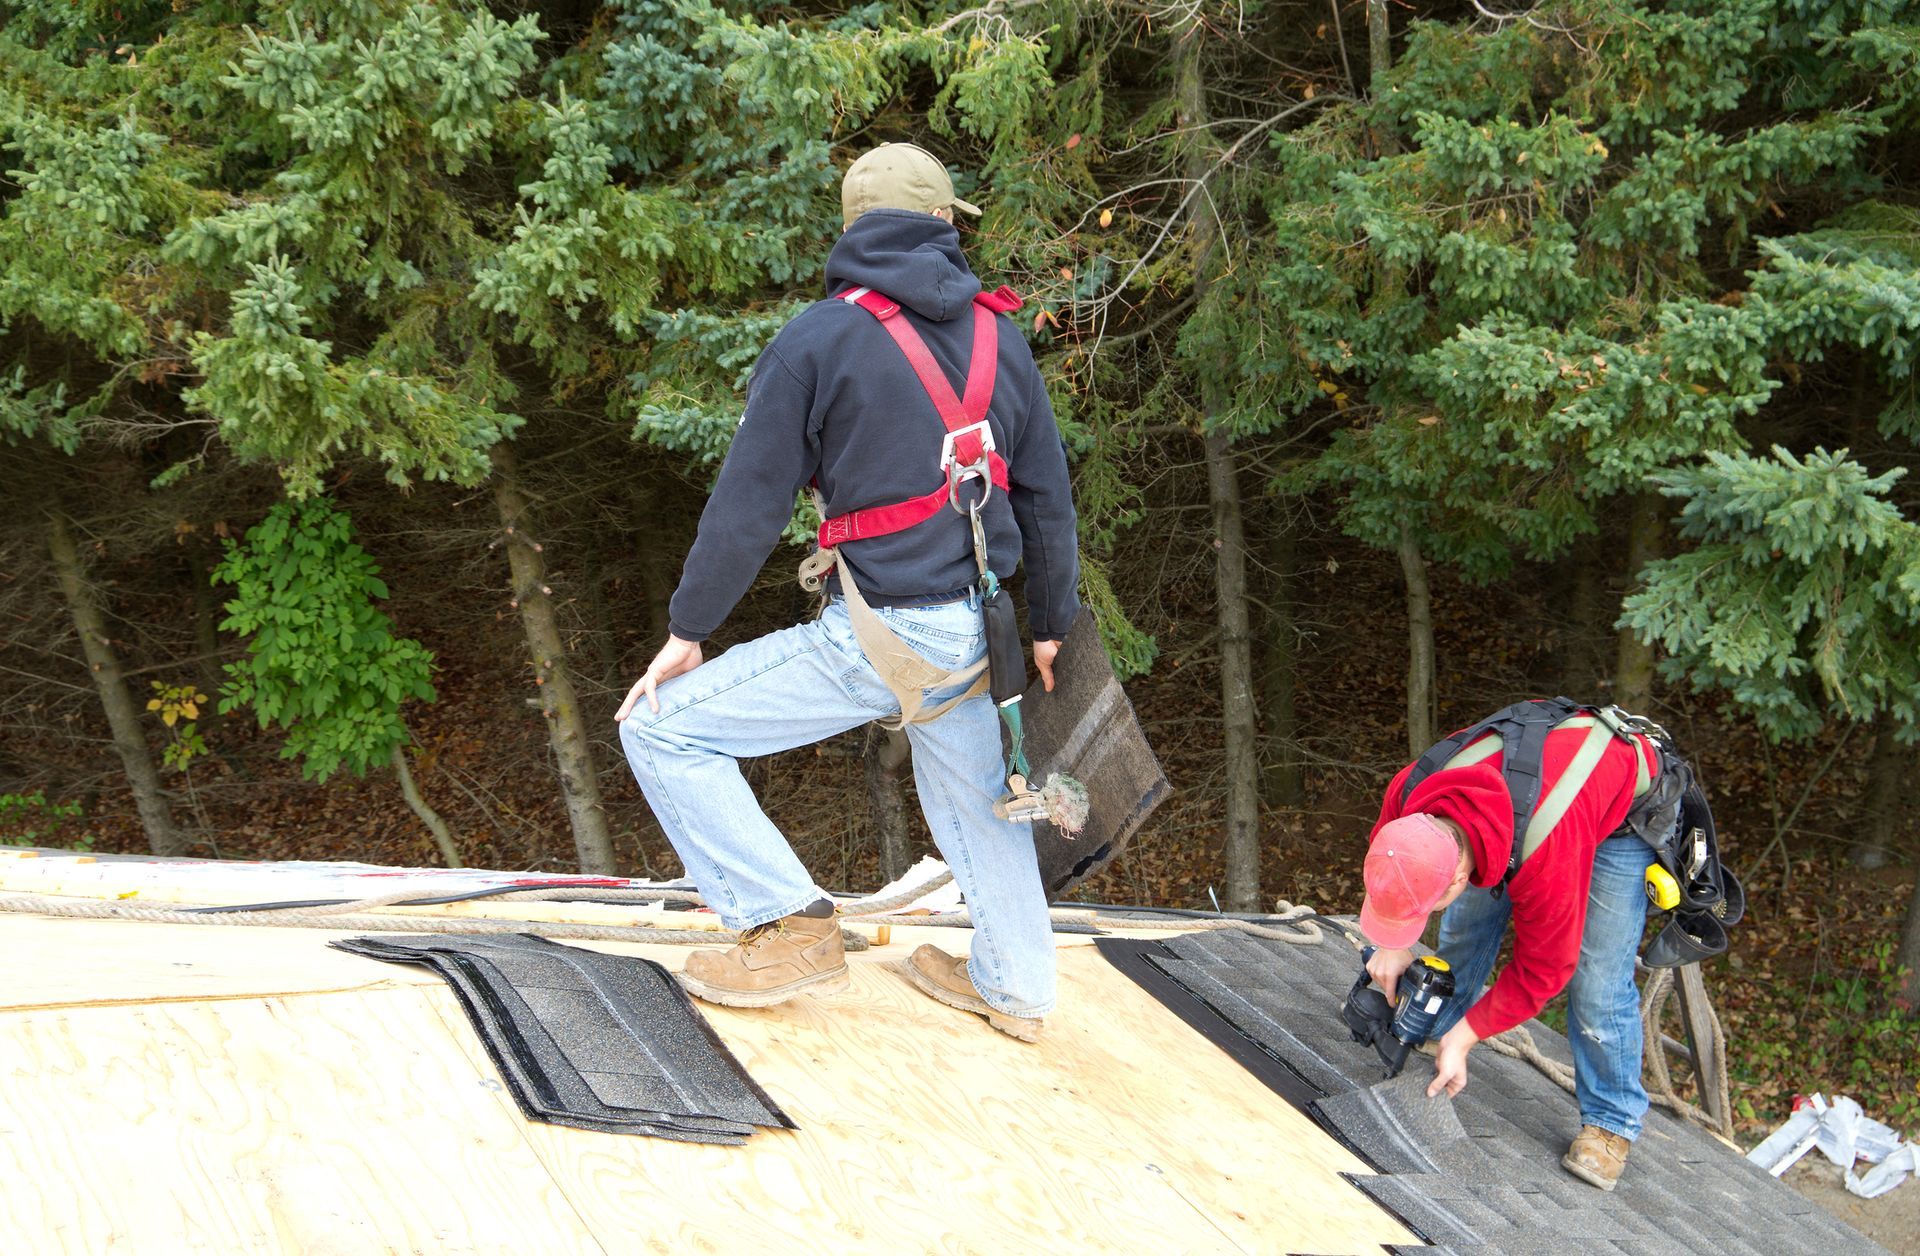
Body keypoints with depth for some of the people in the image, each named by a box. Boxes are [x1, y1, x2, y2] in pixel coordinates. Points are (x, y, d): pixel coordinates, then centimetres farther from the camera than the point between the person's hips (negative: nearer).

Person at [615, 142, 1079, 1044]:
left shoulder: (818, 336, -7)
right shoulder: (997, 335, 7)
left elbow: (750, 502, -8)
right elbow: (1047, 496, 11)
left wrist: (687, 631, 2)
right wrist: (1049, 626, 22)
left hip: (875, 637, -6)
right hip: (975, 631, 6)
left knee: (664, 730, 2)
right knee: (975, 795, 27)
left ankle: (792, 931, 2)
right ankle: (1014, 987, 39)